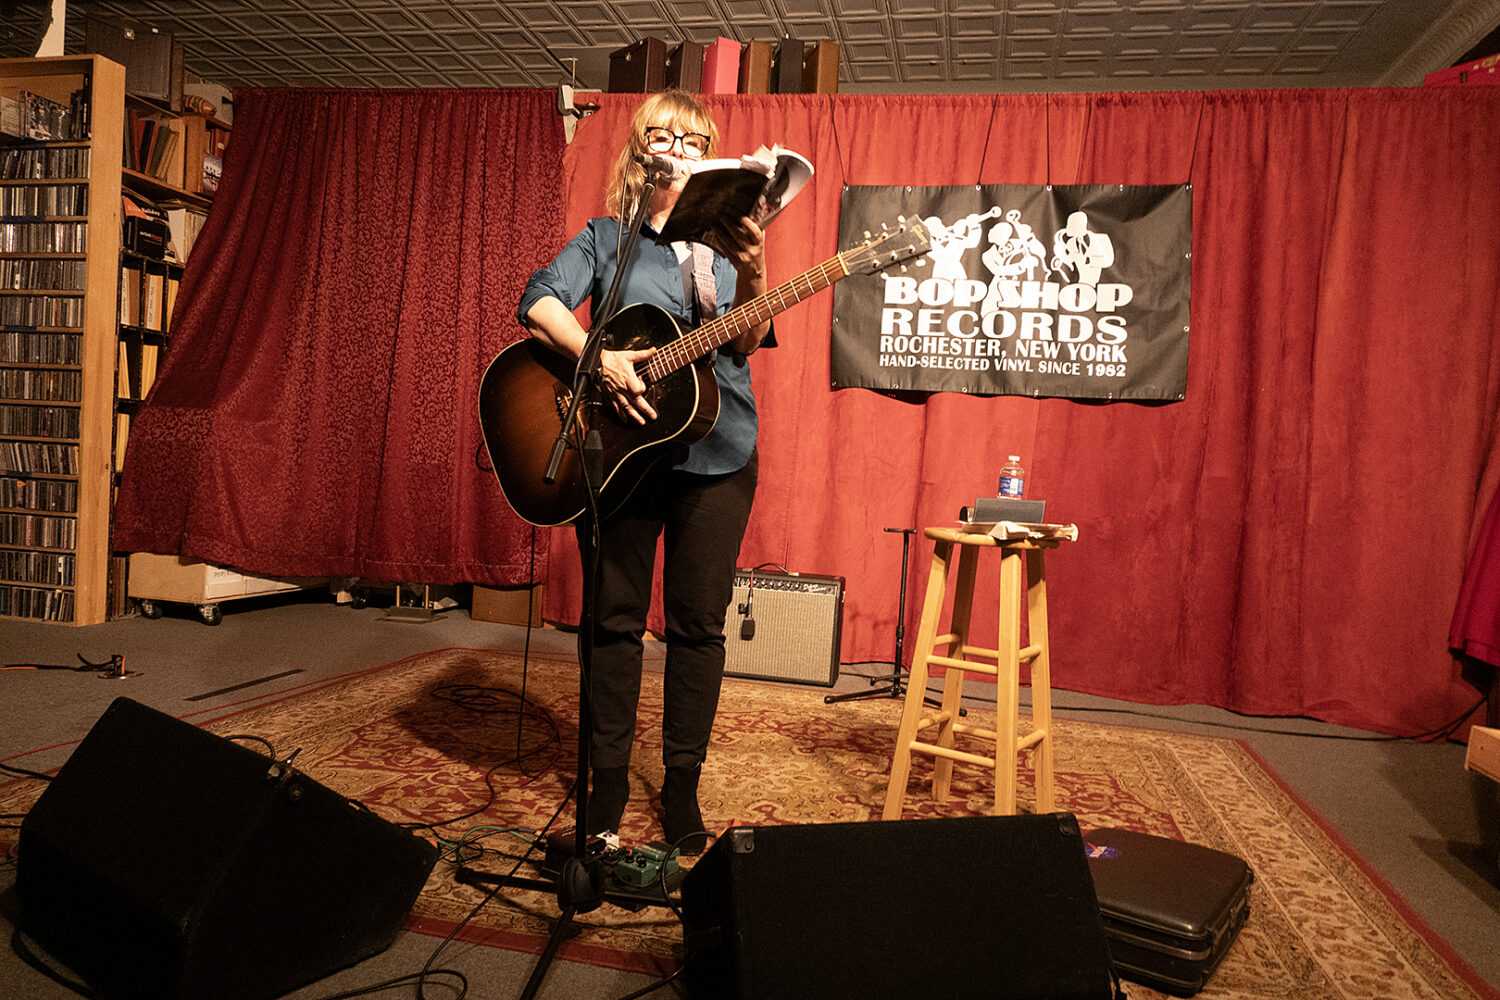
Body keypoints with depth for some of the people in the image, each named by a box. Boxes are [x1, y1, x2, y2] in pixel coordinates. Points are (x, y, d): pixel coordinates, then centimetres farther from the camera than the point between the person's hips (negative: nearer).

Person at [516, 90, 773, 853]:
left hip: (717, 454, 1)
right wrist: (600, 360, -23)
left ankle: (682, 786, 18)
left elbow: (745, 343, -2)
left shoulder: (724, 241, 12)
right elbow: (538, 302, -6)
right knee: (615, 618, 5)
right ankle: (608, 778, 20)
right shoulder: (606, 238, 9)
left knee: (698, 624, 5)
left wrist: (750, 278, -22)